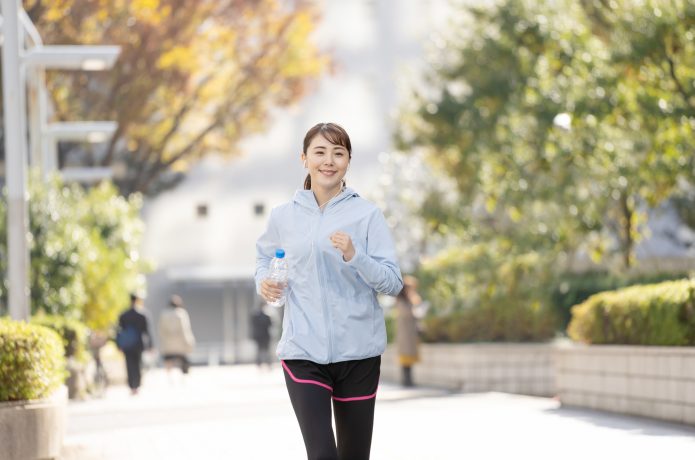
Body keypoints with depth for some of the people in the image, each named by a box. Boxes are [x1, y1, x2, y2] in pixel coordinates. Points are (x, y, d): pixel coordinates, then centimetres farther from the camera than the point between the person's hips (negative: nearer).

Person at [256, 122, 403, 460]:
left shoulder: (367, 215, 0)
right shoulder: (283, 216, 6)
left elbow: (393, 282, -4)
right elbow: (264, 256, 25)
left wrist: (354, 255, -21)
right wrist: (264, 281, 3)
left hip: (358, 352, 0)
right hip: (303, 352, 0)